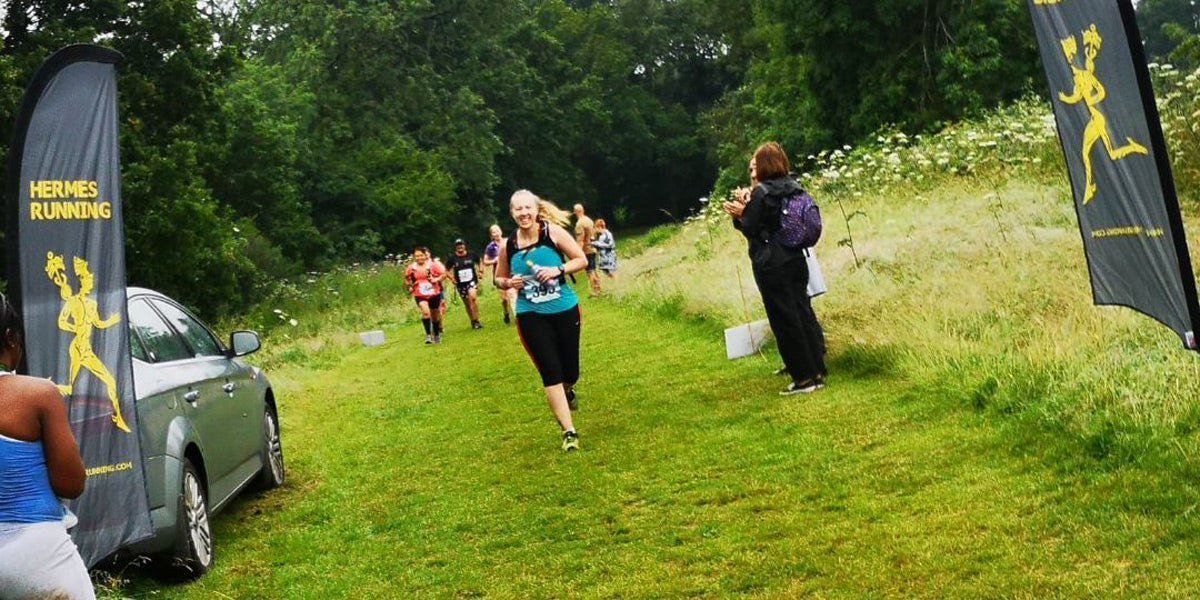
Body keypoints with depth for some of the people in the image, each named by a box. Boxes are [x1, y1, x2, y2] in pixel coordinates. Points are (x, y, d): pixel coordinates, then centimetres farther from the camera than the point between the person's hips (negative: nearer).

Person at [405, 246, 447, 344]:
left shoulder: (433, 264, -9)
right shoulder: (412, 268, -2)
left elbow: (444, 274, -7)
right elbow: (406, 277, 17)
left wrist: (436, 279, -22)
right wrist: (410, 286, 3)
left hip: (434, 294, 0)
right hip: (420, 295, 0)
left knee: (435, 316, 14)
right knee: (425, 311, -26)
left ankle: (437, 336, 36)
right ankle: (428, 335, -24)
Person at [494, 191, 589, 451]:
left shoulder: (553, 232, -7)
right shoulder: (507, 246, -2)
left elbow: (582, 260, -2)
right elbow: (499, 278, 13)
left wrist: (558, 269, -18)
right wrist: (509, 283, -10)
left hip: (565, 310, 0)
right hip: (531, 316, 0)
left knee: (570, 372, 10)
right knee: (550, 373, -7)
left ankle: (567, 391, 49)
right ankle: (569, 432, 0)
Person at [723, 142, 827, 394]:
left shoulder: (761, 193, -13)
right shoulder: (793, 187, 8)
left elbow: (751, 230, -9)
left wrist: (741, 214, 7)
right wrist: (749, 208, 13)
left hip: (771, 266, -7)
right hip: (795, 260, 7)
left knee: (785, 321, -2)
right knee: (804, 314, 13)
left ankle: (804, 378, 1)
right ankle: (817, 370, 19)